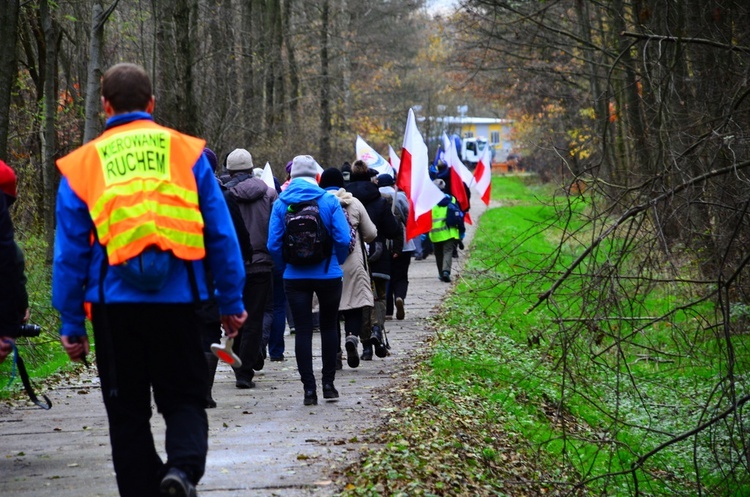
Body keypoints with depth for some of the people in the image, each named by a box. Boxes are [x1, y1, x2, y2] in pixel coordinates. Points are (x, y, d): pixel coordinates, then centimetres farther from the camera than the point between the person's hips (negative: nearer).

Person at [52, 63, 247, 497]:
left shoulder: (82, 165, 4)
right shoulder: (188, 152, 4)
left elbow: (70, 253, 4)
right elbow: (222, 237, 3)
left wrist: (71, 324, 9)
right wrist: (232, 303, 9)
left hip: (115, 305, 0)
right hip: (178, 301, 0)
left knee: (128, 412, 11)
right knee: (184, 399, 9)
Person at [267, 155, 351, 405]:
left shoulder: (281, 204, -3)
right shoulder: (329, 201, -7)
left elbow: (273, 244, -5)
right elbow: (343, 239, -10)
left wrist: (285, 266, 10)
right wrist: (336, 262, 8)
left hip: (295, 277, 1)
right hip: (328, 276, 0)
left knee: (303, 330, 4)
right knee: (329, 326, 15)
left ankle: (309, 388, 0)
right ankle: (328, 383, 17)